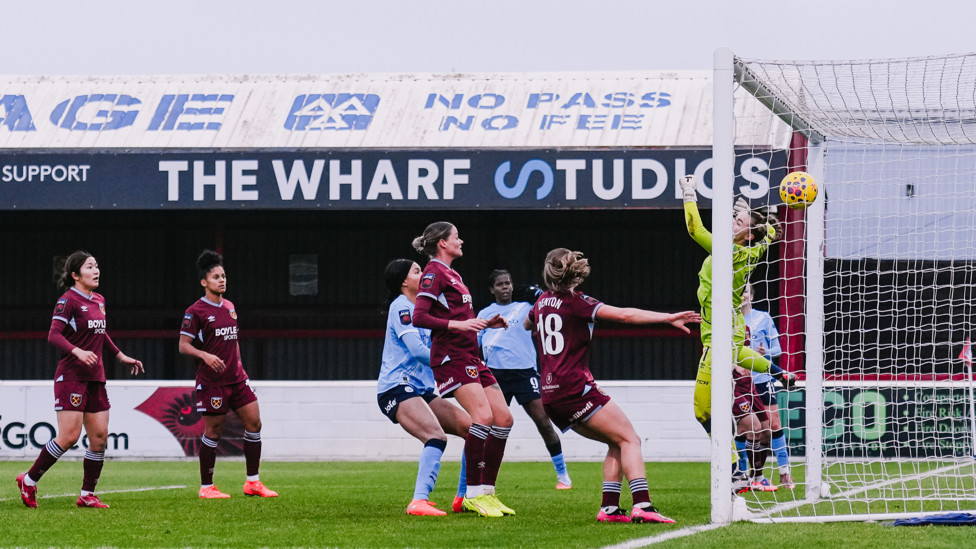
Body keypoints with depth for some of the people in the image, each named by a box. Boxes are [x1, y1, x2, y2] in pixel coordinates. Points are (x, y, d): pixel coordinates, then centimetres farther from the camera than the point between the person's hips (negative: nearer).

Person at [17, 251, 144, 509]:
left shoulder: (99, 301, 15)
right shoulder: (68, 300, -10)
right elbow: (54, 335, -19)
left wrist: (121, 356, 32)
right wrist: (78, 352, -33)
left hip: (95, 378, 8)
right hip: (71, 377, -8)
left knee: (99, 436, 2)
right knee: (69, 436, -13)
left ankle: (87, 495, 9)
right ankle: (29, 481, 2)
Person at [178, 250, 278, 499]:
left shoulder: (229, 307, 14)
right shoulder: (196, 311, -8)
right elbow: (183, 345, -10)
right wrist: (205, 356, -25)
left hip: (236, 379, 7)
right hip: (212, 382, -7)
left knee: (254, 423, 2)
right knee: (213, 430, -3)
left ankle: (252, 482, 10)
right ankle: (206, 487, 7)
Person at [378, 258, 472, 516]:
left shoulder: (419, 308, 21)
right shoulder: (400, 306, -8)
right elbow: (417, 350, -18)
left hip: (421, 390, 10)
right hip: (396, 389, -10)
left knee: (472, 428, 2)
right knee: (437, 435, -31)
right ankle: (419, 501, -40)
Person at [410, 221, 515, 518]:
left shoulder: (450, 273, 22)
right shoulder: (434, 273, -7)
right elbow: (419, 317, -18)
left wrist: (486, 323, 17)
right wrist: (460, 325, -25)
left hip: (470, 356, 10)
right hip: (451, 356, -10)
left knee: (504, 418, 4)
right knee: (483, 415, -22)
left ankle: (487, 491, 9)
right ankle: (473, 494, -19)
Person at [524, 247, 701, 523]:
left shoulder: (542, 302, 13)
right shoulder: (576, 302, -7)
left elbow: (527, 324, 36)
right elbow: (624, 314, -18)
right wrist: (668, 317, -20)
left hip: (551, 394, 8)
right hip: (575, 387, -8)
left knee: (617, 442, 13)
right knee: (629, 439, -9)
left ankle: (609, 508, 2)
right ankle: (642, 506, -28)